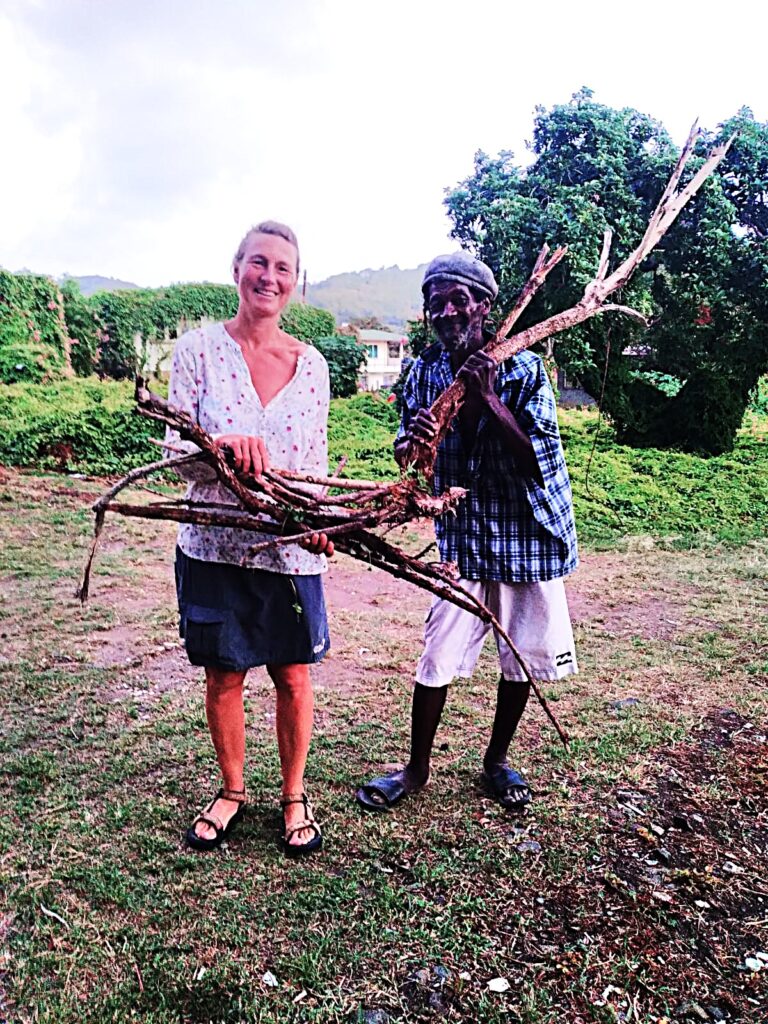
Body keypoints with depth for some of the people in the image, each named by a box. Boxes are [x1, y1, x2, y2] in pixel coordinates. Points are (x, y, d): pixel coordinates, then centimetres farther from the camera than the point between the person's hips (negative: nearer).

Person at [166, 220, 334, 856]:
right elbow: (176, 451, -7)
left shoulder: (312, 365, 4)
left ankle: (294, 797, 31)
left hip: (292, 549, 1)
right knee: (223, 675, 12)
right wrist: (222, 446, -29)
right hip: (216, 542, -1)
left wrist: (318, 520, -10)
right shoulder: (199, 349, -2)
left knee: (294, 676, 9)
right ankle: (233, 792, 35)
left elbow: (317, 462, 8)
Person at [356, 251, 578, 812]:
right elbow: (408, 461, 1)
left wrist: (488, 399, -26)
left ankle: (497, 760, 34)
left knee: (522, 658, 11)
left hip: (528, 536, -1)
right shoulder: (424, 373, -1)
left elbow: (539, 462, -18)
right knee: (436, 659, 2)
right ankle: (417, 768, 23)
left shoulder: (524, 370, -11)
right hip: (462, 539, 1)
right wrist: (410, 439, -23)